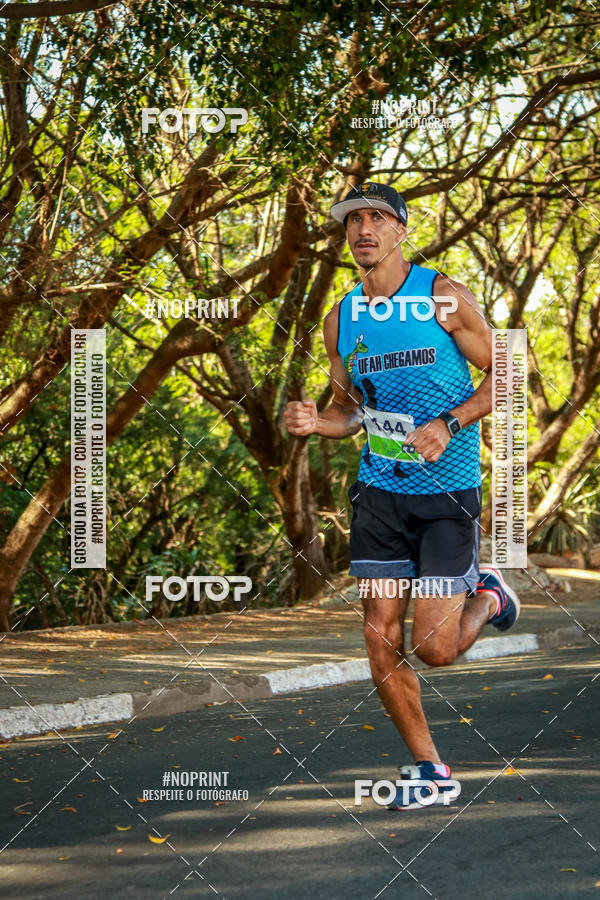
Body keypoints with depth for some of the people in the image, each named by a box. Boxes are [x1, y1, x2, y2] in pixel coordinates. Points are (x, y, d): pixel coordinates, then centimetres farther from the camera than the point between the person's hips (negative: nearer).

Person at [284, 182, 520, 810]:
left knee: (433, 648, -7)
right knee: (381, 641, 0)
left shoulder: (444, 296, -5)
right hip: (378, 493, 4)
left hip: (448, 492, -4)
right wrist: (315, 422, -5)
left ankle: (487, 597, 27)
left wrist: (449, 424, -16)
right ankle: (428, 768, 16)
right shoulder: (340, 319, 8)